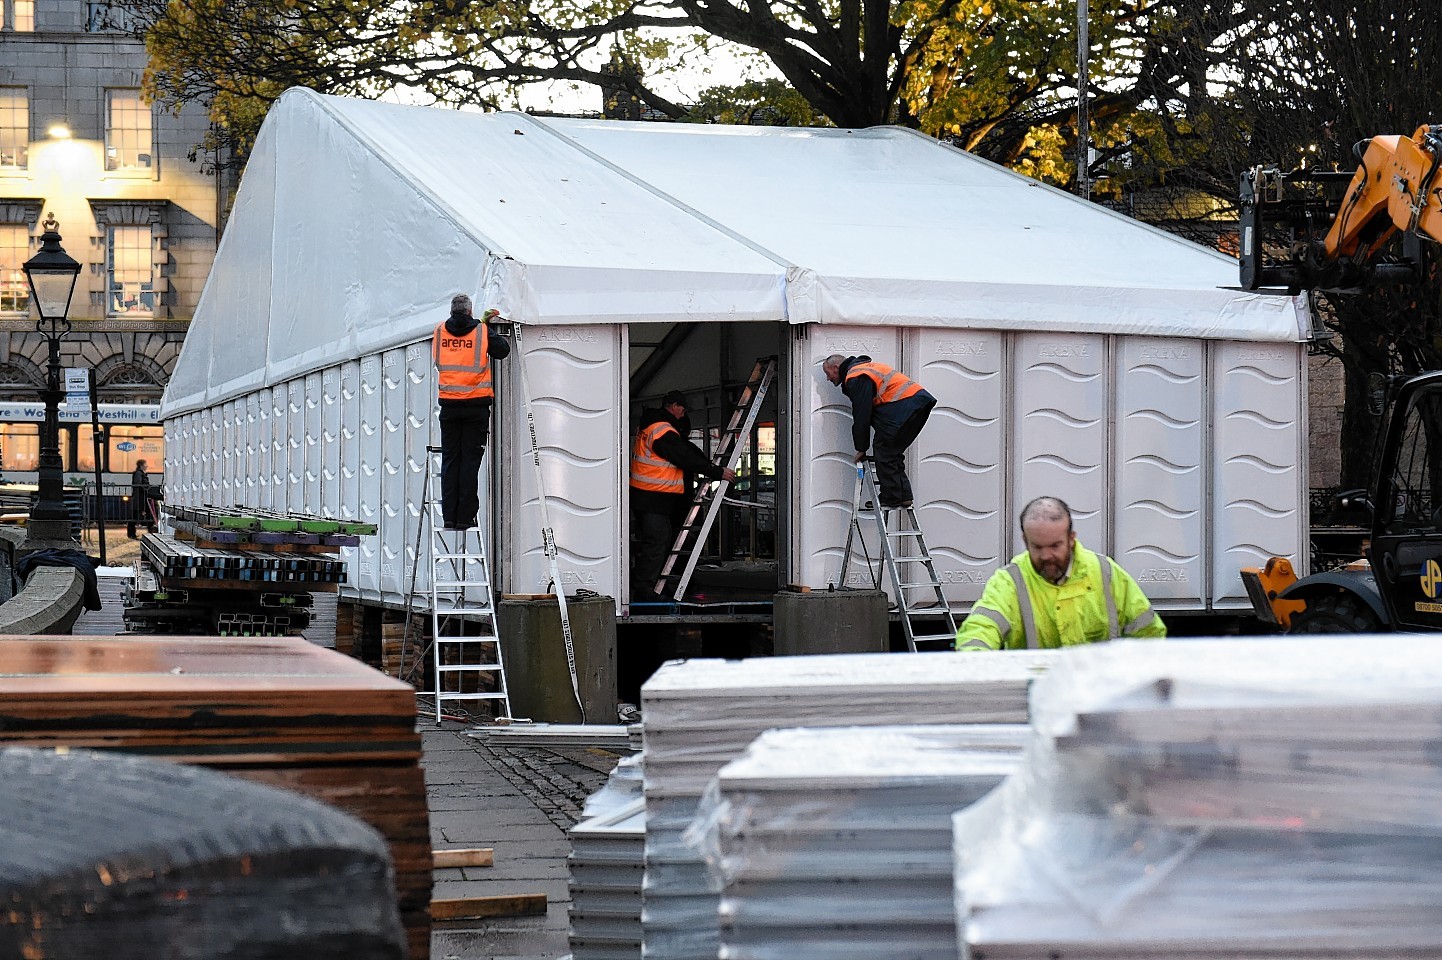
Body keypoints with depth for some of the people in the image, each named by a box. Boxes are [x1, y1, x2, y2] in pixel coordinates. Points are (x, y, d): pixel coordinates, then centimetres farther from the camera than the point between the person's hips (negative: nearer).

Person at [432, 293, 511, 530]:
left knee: (450, 459, 8)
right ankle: (465, 518, -2)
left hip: (449, 404, 2)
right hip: (476, 404, -2)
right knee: (470, 460, 1)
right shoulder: (482, 331, -4)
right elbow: (503, 351, 3)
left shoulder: (439, 330, 4)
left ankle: (449, 517, 3)